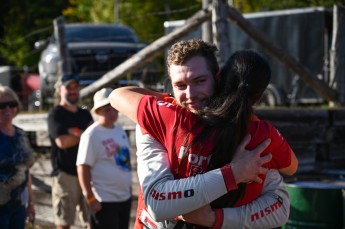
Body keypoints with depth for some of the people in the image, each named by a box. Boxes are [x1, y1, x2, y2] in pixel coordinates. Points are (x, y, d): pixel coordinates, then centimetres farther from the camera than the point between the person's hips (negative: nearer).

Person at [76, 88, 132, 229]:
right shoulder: (92, 134, -14)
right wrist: (90, 198, -19)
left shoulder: (120, 131, 11)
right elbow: (83, 167, -16)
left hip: (125, 197, 8)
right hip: (104, 200, -8)